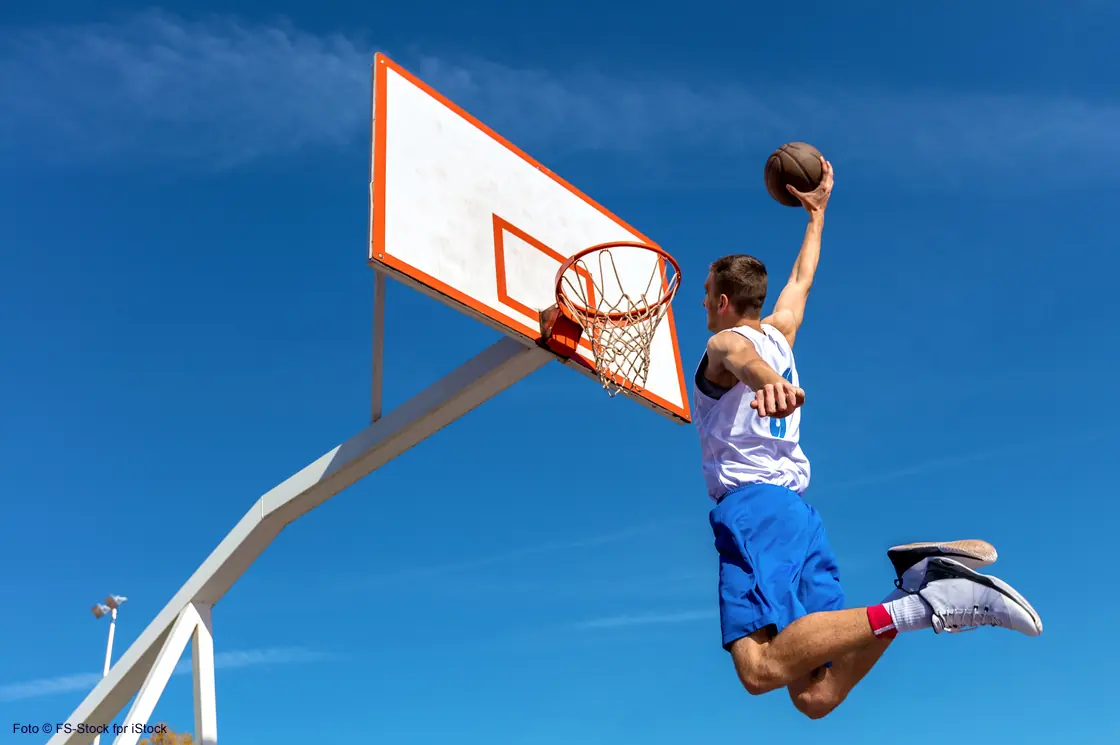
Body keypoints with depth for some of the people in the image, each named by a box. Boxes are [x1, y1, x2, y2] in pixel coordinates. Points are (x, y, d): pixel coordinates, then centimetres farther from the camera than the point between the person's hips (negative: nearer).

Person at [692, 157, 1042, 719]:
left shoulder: (722, 343, 4)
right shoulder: (778, 332, 27)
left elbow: (742, 356, -22)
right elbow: (800, 280, 45)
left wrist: (764, 379, -46)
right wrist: (817, 211, 59)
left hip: (753, 506, -8)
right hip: (797, 509, 8)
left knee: (761, 668, -28)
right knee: (815, 696, -4)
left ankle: (913, 605, -31)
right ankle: (923, 581, -13)